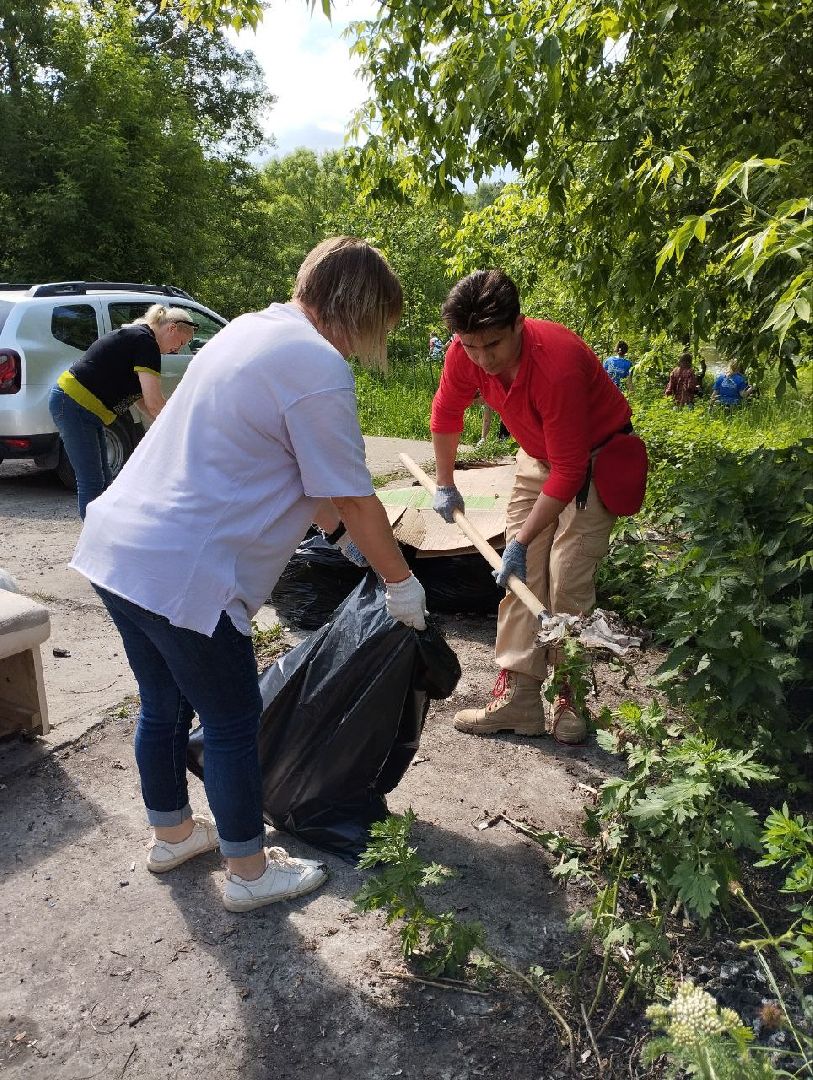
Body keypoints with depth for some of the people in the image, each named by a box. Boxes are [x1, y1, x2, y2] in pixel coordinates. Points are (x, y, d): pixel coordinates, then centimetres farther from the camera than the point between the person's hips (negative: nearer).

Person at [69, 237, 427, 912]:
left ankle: (171, 833, 46)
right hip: (183, 576, -9)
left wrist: (339, 533, 29)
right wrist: (402, 582, 4)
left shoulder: (254, 327, 14)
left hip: (114, 546, 9)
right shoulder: (320, 367, -15)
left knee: (165, 705, 24)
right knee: (233, 724, 10)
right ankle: (250, 872, 30)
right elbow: (353, 499, -11)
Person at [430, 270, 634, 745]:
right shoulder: (465, 354, -18)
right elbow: (446, 413, 3)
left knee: (568, 580, -11)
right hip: (539, 455, 6)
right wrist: (446, 486, 10)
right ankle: (517, 696, 3)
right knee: (522, 575, -2)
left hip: (596, 456, -6)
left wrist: (522, 540, -28)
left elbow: (569, 471, -31)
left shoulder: (558, 366, -36)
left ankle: (567, 696, 6)